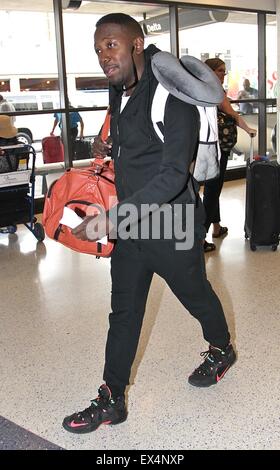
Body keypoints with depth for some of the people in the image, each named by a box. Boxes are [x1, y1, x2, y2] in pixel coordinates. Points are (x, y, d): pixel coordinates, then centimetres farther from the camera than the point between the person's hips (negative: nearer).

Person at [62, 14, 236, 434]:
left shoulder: (171, 96, -22)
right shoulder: (121, 93, 5)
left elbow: (173, 175, -31)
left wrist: (110, 219, -37)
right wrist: (110, 149, 3)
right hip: (129, 226, 7)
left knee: (196, 296, 17)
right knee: (124, 313, 11)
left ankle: (221, 349, 47)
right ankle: (111, 400, 22)